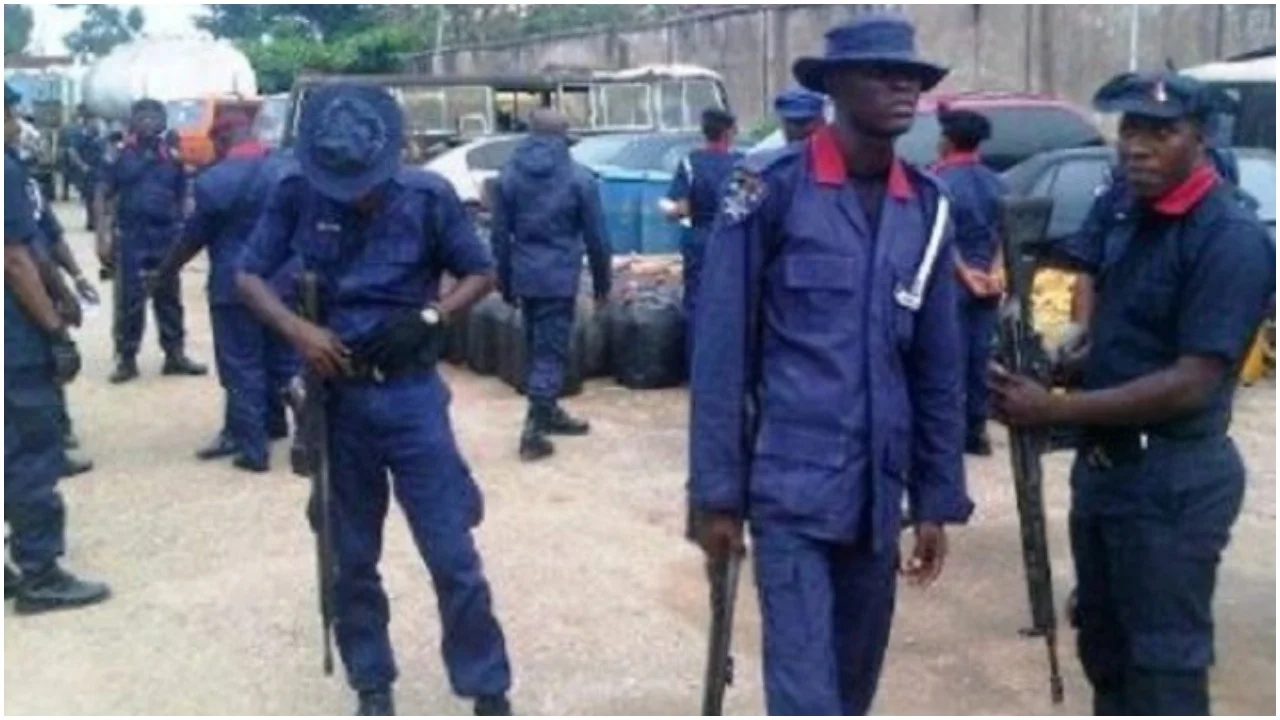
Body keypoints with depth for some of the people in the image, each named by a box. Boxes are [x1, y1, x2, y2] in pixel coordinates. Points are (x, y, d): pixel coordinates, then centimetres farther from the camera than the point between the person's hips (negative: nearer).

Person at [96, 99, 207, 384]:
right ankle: (126, 359, 8)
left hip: (167, 236, 3)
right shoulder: (121, 155, 0)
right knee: (129, 299, 0)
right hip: (131, 235, -3)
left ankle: (175, 355, 20)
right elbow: (104, 195, 0)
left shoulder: (172, 157, 7)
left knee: (169, 297, 10)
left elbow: (182, 199, 12)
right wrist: (103, 235, -9)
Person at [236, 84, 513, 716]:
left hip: (411, 395, -1)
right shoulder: (297, 196, -6)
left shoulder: (427, 196, -8)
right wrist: (298, 330, -18)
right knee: (353, 557, 12)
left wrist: (426, 318, -16)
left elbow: (481, 274, 2)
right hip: (337, 397, 2)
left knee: (453, 555, 0)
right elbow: (248, 277, 0)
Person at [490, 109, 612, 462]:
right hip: (559, 277, -4)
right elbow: (596, 238, -2)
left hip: (524, 277, 4)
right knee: (550, 351, -2)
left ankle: (547, 412, 30)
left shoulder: (508, 176, 5)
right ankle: (534, 429, -7)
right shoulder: (579, 178, -5)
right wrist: (602, 283, 8)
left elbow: (500, 236, 9)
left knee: (537, 347, 18)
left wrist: (505, 283, 17)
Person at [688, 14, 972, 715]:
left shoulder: (927, 207, 7)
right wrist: (716, 491, -8)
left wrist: (937, 499, 9)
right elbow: (721, 350, -7)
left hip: (879, 491, 5)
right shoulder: (771, 187, -7)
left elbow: (938, 367, 11)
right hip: (790, 486, -5)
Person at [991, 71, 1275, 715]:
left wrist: (1056, 409, -24)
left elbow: (1191, 384, -24)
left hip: (1173, 480, -8)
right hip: (1104, 465, 9)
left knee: (1163, 666, 2)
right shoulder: (1130, 215, 7)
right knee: (1105, 649, 22)